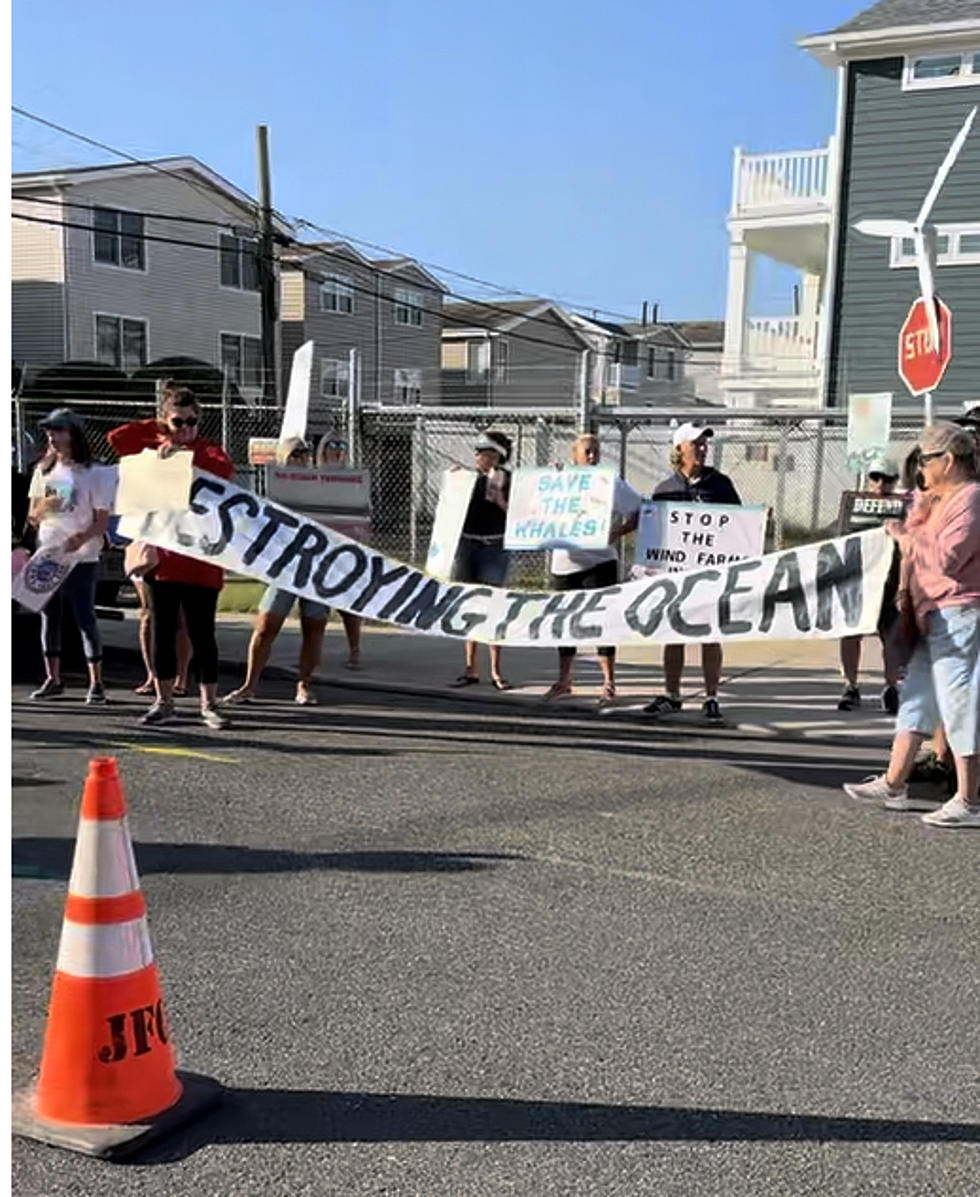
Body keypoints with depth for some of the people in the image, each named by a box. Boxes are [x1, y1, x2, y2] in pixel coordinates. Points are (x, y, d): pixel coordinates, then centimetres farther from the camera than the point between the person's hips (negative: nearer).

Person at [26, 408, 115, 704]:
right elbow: (32, 517, 12)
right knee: (49, 616, 8)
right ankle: (53, 679, 16)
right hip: (46, 555, 5)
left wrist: (82, 538, -26)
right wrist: (42, 509, -11)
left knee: (85, 618, -4)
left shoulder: (94, 474, -5)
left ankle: (96, 682, 1)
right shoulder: (43, 471, 10)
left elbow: (102, 521, -6)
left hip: (81, 558, -5)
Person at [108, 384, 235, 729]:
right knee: (162, 631, 9)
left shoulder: (208, 451, 0)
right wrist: (158, 429, 0)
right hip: (162, 555, 4)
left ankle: (208, 706, 8)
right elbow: (117, 438, -1)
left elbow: (224, 469, -22)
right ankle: (164, 703, 19)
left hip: (200, 560, -3)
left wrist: (184, 451, -31)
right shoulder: (154, 448, 11)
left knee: (202, 633, 0)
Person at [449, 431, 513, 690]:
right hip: (465, 544, 4)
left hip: (493, 547, -4)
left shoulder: (506, 479, -1)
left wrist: (499, 499, -18)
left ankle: (496, 671, 3)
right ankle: (470, 669, 13)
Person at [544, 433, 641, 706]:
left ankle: (609, 682, 2)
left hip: (599, 561, -4)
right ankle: (564, 680, 23)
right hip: (564, 562, 4)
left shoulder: (611, 484, -1)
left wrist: (619, 532, -16)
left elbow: (641, 511, -5)